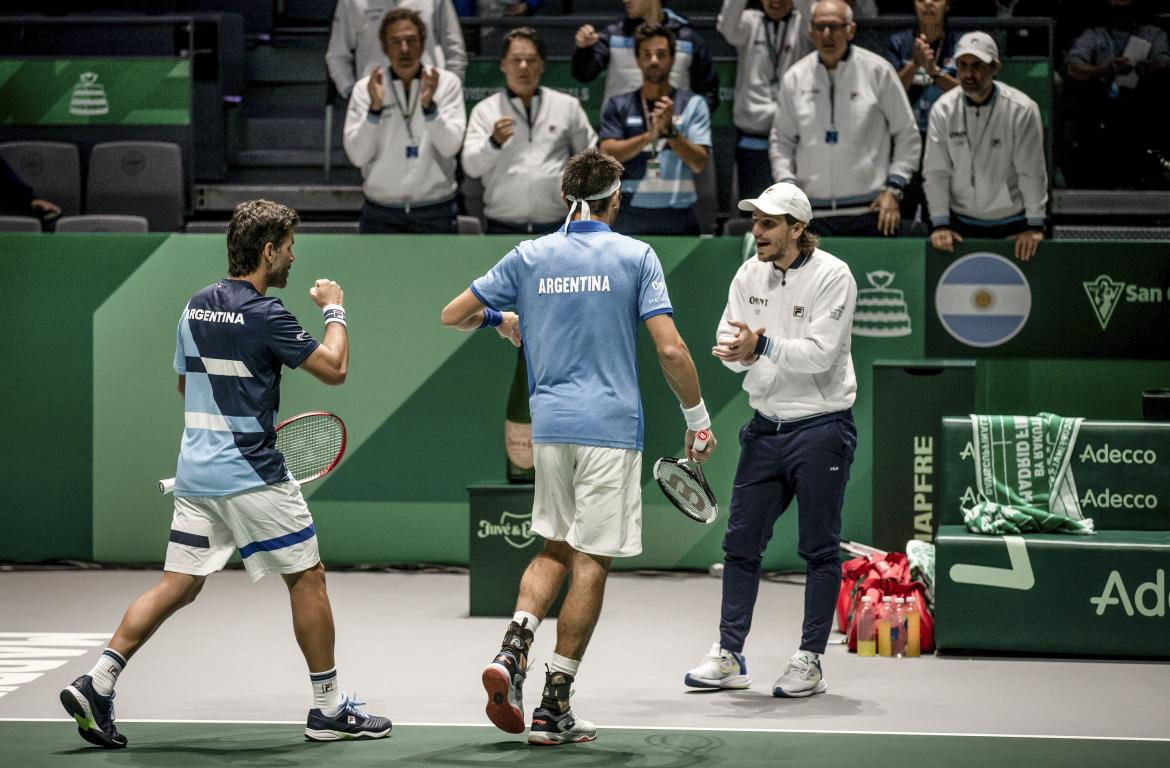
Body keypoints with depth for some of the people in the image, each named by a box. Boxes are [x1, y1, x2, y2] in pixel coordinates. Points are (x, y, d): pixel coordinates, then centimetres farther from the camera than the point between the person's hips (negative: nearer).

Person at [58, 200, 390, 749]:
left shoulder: (196, 307, 10)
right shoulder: (264, 314, -15)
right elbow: (334, 368, -10)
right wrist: (334, 310, 6)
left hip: (195, 474, 7)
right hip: (252, 477, -7)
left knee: (177, 587, 7)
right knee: (307, 579, 5)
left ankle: (97, 683, -5)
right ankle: (329, 709, 11)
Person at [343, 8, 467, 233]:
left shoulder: (447, 83, 0)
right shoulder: (366, 88, 1)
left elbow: (450, 147, -9)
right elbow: (357, 156, -7)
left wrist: (429, 106, -24)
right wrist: (375, 108, -19)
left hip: (434, 212, 0)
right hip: (381, 212, 1)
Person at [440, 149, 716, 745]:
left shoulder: (529, 256, 6)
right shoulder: (635, 256, -4)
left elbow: (452, 315, 11)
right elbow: (670, 349, -10)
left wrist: (499, 320, 31)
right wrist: (697, 418, 1)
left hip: (549, 423, 4)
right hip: (610, 427, -4)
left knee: (555, 548, 19)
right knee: (591, 561, 1)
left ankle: (512, 650, -5)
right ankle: (554, 707, 0)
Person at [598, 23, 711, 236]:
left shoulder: (693, 104, 5)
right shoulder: (618, 106, 9)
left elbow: (698, 163, -3)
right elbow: (608, 154, -5)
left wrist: (670, 131, -18)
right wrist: (650, 135, -18)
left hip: (678, 220, -1)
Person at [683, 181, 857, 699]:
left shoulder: (832, 276, -12)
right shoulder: (750, 275, 5)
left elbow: (821, 352, -21)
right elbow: (729, 339, 3)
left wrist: (763, 345, -31)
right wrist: (734, 350, -20)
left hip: (820, 428, -6)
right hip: (765, 427, 6)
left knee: (819, 550, 1)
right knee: (740, 542, 6)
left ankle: (810, 662, 8)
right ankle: (729, 656, 13)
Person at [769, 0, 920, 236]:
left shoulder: (878, 71, 1)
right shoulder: (795, 78, 8)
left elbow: (907, 135, 6)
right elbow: (781, 140, 17)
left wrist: (893, 189, -1)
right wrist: (787, 183, 1)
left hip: (868, 211, -2)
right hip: (813, 213, 2)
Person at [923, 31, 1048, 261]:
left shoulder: (1022, 110, -11)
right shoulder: (943, 109, -3)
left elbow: (1032, 171, -9)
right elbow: (936, 171, -2)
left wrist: (1035, 226, -9)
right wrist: (940, 224, -6)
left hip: (1012, 224, -2)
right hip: (961, 223, 2)